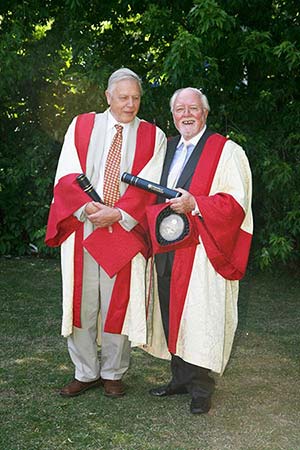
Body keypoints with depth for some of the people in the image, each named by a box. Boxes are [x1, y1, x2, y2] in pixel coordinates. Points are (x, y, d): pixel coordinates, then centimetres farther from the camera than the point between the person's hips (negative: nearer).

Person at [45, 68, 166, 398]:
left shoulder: (152, 136, 6)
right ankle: (86, 373, 21)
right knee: (80, 303, 6)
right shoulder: (81, 126, 8)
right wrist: (88, 207, -16)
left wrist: (118, 213, -16)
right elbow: (67, 176, 0)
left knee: (117, 304, 4)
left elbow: (150, 185, -4)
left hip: (125, 232, -1)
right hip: (81, 228, 1)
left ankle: (113, 374, 21)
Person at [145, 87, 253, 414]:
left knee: (199, 317, -3)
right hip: (167, 248, 6)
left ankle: (200, 388, 10)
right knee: (174, 315, 11)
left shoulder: (226, 152, -3)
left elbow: (237, 201, -12)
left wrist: (194, 204, -24)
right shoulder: (168, 149, 17)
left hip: (201, 250, -6)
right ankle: (181, 379, 24)